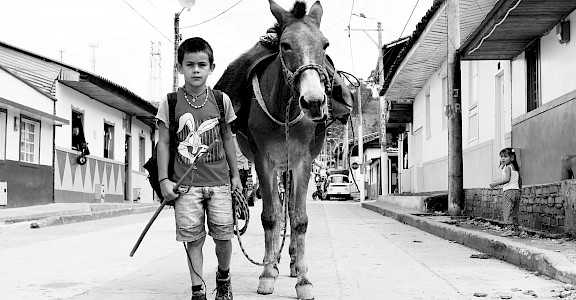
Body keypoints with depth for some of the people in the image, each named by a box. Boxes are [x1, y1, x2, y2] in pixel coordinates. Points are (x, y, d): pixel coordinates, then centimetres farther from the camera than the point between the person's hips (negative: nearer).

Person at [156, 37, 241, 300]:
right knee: (193, 237, 0)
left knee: (223, 234, 3)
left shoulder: (221, 100, 3)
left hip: (219, 180, 1)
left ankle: (223, 277, 30)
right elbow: (163, 143, 1)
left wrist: (235, 174, 13)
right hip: (185, 182, -1)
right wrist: (164, 179, -5)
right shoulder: (170, 103, -2)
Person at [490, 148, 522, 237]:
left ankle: (509, 229, -16)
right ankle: (516, 230, 12)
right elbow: (520, 180, 24)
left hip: (509, 191, -9)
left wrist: (496, 183, -15)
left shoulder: (507, 167, -7)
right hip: (517, 191, 9)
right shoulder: (516, 168, 18)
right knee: (514, 213, 12)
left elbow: (507, 179, -19)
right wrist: (520, 189, 36)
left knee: (507, 211, -9)